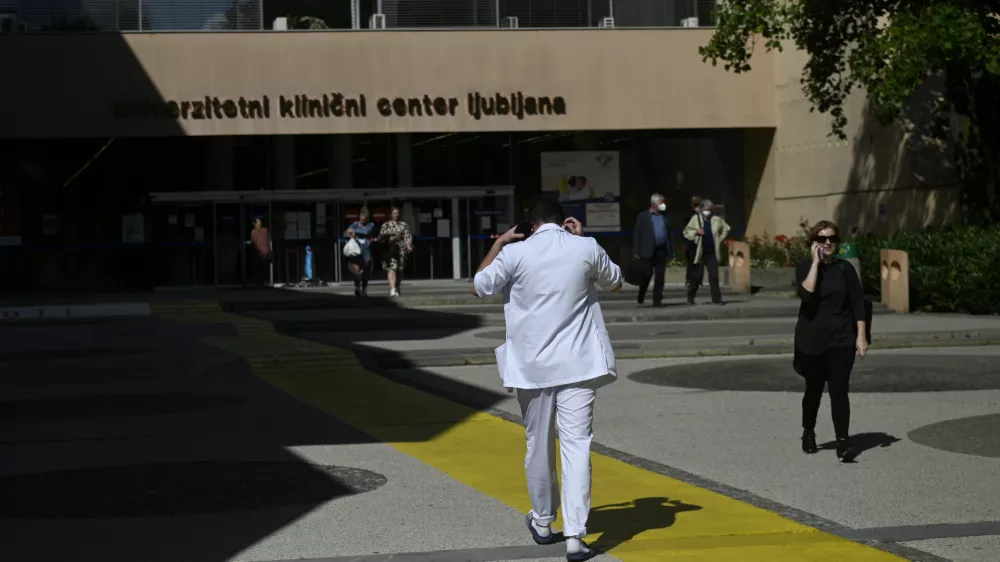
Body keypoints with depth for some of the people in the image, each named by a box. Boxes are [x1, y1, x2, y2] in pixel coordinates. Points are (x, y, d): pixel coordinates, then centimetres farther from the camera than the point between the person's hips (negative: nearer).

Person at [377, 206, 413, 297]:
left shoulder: (404, 225, 13)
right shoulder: (385, 225, 12)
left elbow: (408, 236, 3)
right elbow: (381, 237, 9)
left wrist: (409, 245, -14)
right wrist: (389, 238, -10)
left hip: (401, 249, 1)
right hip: (390, 249, -1)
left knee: (399, 270, 4)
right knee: (391, 268, -16)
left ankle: (397, 289, 21)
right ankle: (392, 289, -24)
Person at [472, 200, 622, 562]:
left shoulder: (515, 253, -4)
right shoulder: (586, 249, -1)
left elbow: (479, 287, 9)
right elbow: (615, 283, 19)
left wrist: (497, 245, 18)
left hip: (531, 365, 1)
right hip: (577, 363, -1)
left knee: (539, 445, 15)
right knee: (576, 444, -4)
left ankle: (542, 522, 32)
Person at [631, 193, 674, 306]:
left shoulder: (664, 217, 13)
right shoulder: (643, 217, 1)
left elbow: (669, 234, 13)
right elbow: (637, 234, -2)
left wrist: (671, 251, 7)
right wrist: (636, 252, -9)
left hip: (662, 250, 3)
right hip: (648, 251, -3)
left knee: (660, 276, 1)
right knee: (647, 274, 1)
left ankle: (657, 300, 6)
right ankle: (640, 296, 22)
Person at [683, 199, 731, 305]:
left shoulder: (717, 220, 2)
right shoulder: (696, 218, -2)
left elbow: (726, 228, 18)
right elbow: (686, 232, 2)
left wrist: (720, 239, 10)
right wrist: (696, 232, -15)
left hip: (712, 252, 1)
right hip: (699, 252, -1)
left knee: (714, 276, -2)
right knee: (697, 275, 5)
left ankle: (717, 298, 1)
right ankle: (690, 297, 19)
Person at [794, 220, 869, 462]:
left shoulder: (845, 268, 1)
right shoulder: (804, 267, -2)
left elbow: (858, 303, 2)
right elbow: (806, 293, -22)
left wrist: (861, 336, -4)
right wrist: (816, 262, -18)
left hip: (841, 341, 0)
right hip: (812, 341, 0)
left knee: (839, 390, -9)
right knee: (814, 389, 14)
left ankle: (843, 443, -10)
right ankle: (808, 433, 36)